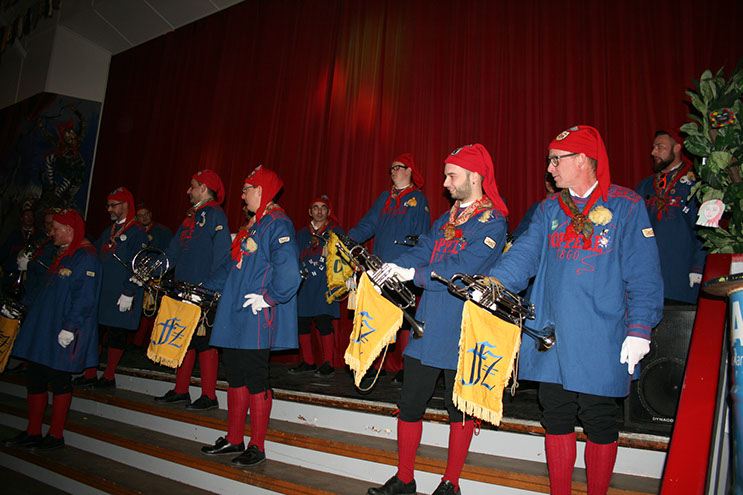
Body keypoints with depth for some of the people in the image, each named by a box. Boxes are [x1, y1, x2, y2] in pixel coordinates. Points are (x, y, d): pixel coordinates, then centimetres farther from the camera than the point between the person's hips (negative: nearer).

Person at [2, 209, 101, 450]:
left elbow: (84, 298, -21)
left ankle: (56, 435, 14)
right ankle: (32, 433, 24)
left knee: (59, 380, 1)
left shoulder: (85, 257, -14)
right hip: (43, 328, 10)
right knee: (35, 378, 12)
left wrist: (69, 327, -24)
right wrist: (27, 303, 18)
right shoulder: (62, 255, 17)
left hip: (63, 334, -9)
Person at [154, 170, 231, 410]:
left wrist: (210, 288, -23)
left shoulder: (215, 215, -8)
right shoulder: (191, 216, 20)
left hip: (205, 294, -8)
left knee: (204, 341, -4)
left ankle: (209, 396, 4)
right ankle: (180, 391, 23)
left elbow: (222, 257, -16)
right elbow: (173, 252, 23)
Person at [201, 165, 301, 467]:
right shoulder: (254, 225, 18)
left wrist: (267, 298, -19)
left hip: (257, 318, -10)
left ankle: (257, 447, 12)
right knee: (235, 375, 14)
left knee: (255, 378, -2)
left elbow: (287, 271, -25)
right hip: (237, 317, 10)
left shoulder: (277, 224, -13)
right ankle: (234, 440, 27)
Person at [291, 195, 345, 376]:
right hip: (304, 285, 4)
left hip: (326, 284, -4)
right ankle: (308, 362, 18)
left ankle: (328, 363, 2)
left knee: (323, 321, -10)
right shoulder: (302, 233, 19)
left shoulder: (336, 232, 8)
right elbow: (296, 257, 20)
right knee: (302, 322, 3)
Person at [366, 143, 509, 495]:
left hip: (462, 332, -6)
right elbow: (421, 252, 4)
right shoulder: (446, 219, 16)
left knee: (459, 407, 9)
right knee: (409, 404, 8)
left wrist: (413, 274, -25)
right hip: (427, 324, 6)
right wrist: (383, 270, -11)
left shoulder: (492, 222, -8)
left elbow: (462, 268, -19)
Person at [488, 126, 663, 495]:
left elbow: (643, 276, -4)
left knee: (599, 424, 8)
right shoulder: (549, 209, 11)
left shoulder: (626, 205, -2)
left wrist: (639, 331, -11)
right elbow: (525, 253, 0)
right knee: (556, 419, 12)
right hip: (552, 339, 4)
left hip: (600, 342, -4)